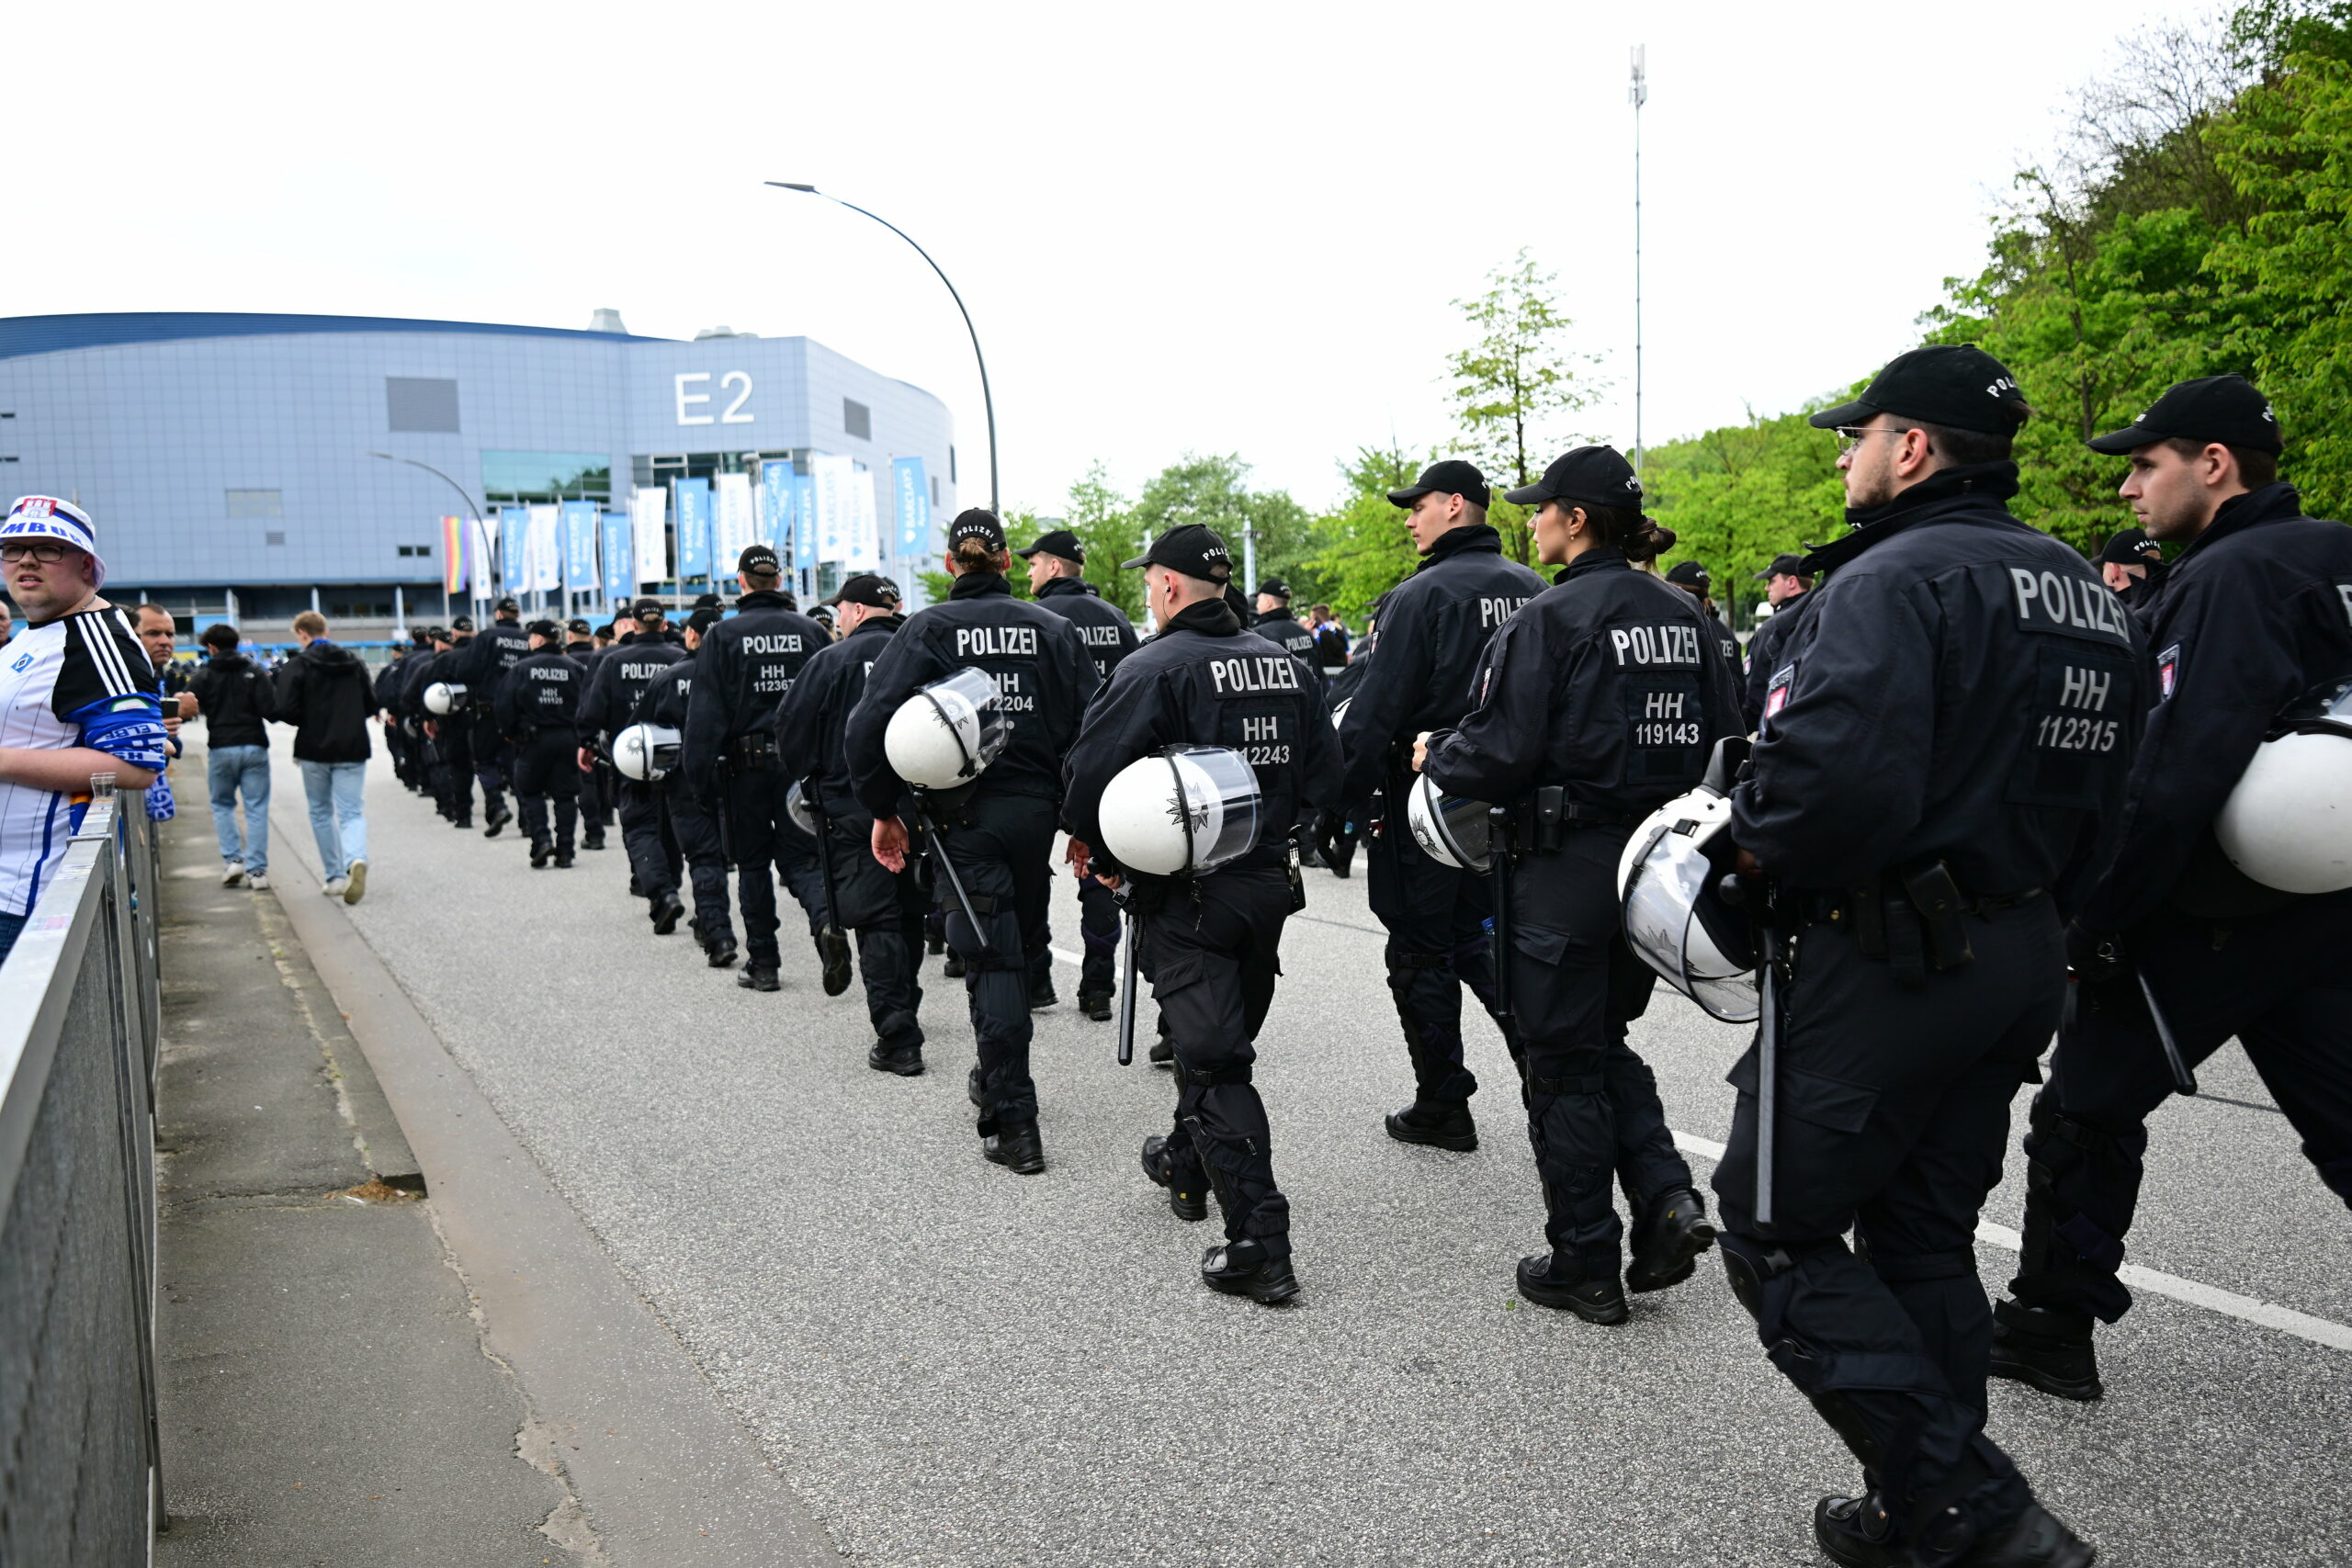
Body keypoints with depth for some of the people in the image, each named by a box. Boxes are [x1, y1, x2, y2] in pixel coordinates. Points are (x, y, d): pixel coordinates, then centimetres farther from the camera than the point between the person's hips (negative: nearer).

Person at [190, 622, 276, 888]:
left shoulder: (205, 676, 1)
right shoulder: (254, 673, 2)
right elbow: (270, 709, -8)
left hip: (221, 749, 0)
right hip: (254, 747, 0)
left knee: (222, 805, 17)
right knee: (257, 809, 3)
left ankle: (232, 859, 3)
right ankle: (257, 870, -1)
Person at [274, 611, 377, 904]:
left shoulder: (297, 666, -7)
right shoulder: (354, 662, 6)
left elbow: (286, 710, -14)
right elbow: (372, 704, 8)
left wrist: (310, 723, 5)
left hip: (315, 751, -2)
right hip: (352, 748, 2)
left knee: (321, 813, 14)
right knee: (352, 813, 1)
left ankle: (335, 877, 15)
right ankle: (356, 859, -28)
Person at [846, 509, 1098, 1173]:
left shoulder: (928, 628, -4)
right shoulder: (1053, 628, 5)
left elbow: (868, 726, -12)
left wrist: (883, 810, -3)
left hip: (964, 815, -3)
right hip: (1036, 810, 3)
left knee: (991, 957, -1)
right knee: (1018, 943, 20)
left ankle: (1015, 1124, -4)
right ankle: (997, 1076, 39)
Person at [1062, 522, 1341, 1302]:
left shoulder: (1155, 668, -14)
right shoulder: (1288, 665, 7)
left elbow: (1089, 775, -19)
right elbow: (1325, 776, 11)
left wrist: (1103, 854, -3)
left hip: (1188, 893, -7)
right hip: (1270, 881, 7)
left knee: (1214, 1060, -6)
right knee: (1219, 1035, 23)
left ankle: (1260, 1244, -9)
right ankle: (1186, 1166, 45)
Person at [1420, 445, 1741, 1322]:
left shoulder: (1552, 619, -15)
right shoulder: (1682, 616, 6)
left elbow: (1498, 755, -18)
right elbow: (1725, 740, 12)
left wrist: (1434, 756, 2)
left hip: (1568, 867, -7)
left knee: (1565, 1062, 6)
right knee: (1605, 1039, 23)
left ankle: (1585, 1265, 16)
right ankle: (1666, 1198, 8)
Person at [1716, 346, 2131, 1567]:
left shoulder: (1892, 580, -17)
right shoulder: (2084, 592, 13)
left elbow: (1841, 783, -31)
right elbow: (2098, 793, 16)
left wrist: (1755, 843, -13)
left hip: (1889, 958, -9)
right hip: (2027, 955, 9)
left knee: (1777, 1234, 3)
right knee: (1923, 1237, 18)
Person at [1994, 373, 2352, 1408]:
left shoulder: (2230, 577, -17)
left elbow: (2177, 779, -25)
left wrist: (2093, 925, -19)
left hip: (2210, 919, -8)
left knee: (2087, 1106, 8)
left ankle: (2053, 1323, 20)